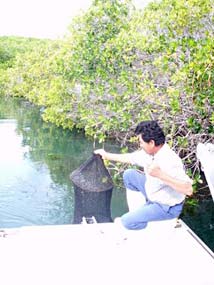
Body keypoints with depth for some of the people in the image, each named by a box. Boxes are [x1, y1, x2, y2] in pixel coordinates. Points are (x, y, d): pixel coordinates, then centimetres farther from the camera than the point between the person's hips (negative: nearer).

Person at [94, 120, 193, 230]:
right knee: (129, 175, 12)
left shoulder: (170, 161, -33)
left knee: (127, 221, -18)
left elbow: (188, 190, -40)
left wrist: (161, 175, -45)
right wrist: (107, 155, 20)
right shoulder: (149, 152, -7)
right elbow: (129, 157, 11)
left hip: (168, 207, -8)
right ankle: (137, 212, 17)